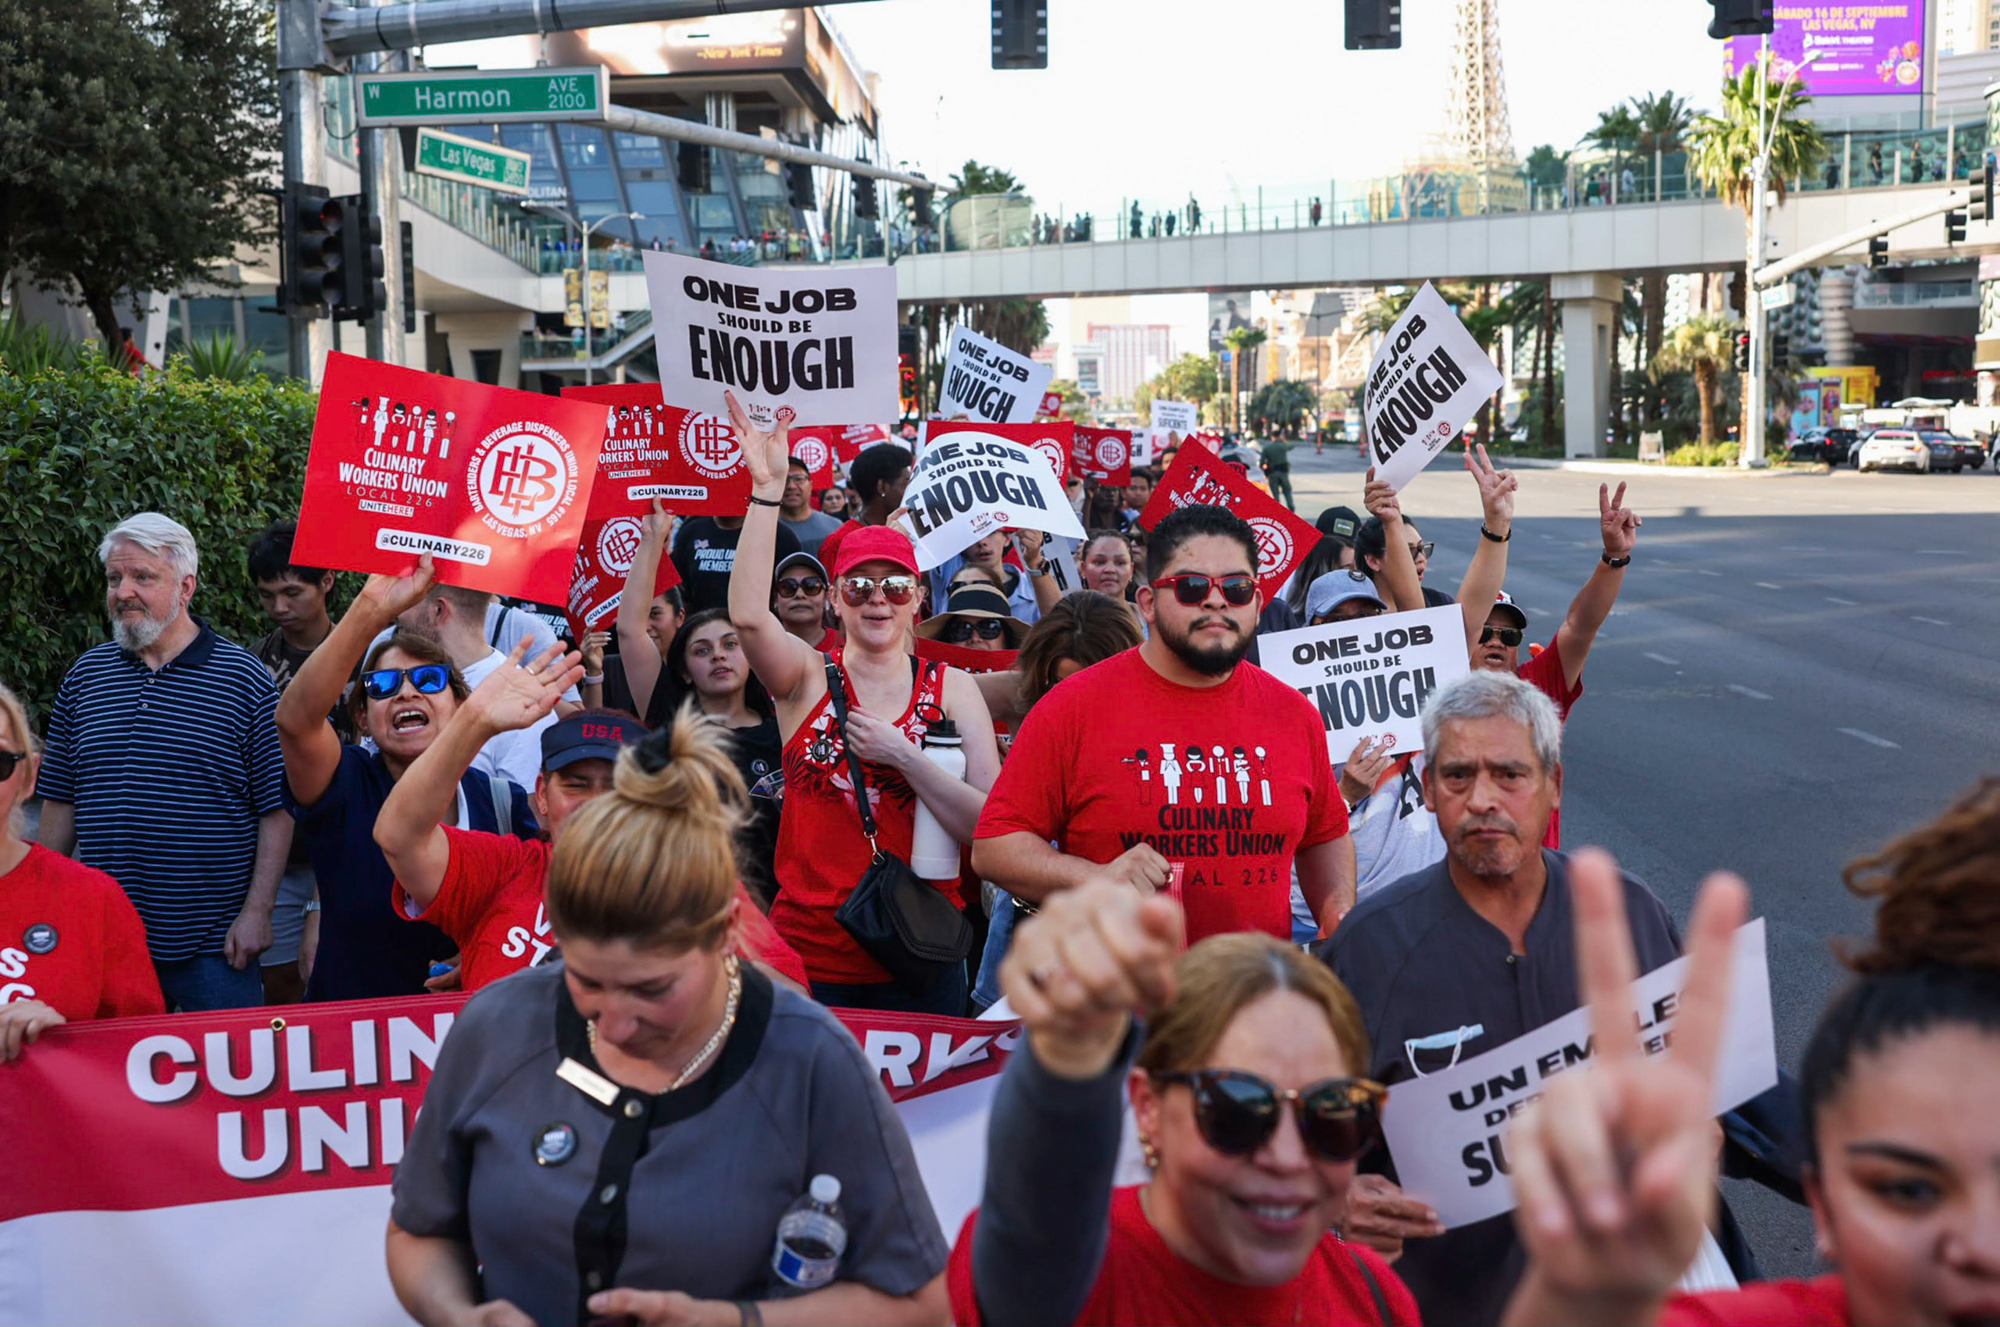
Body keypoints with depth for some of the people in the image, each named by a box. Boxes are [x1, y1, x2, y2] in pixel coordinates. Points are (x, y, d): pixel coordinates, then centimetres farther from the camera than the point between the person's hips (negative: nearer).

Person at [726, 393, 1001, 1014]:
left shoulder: (952, 689, 3)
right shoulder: (808, 677, 1)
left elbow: (990, 824, -6)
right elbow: (747, 613, -20)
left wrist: (903, 756, -16)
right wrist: (768, 489, -23)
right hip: (808, 956, -1)